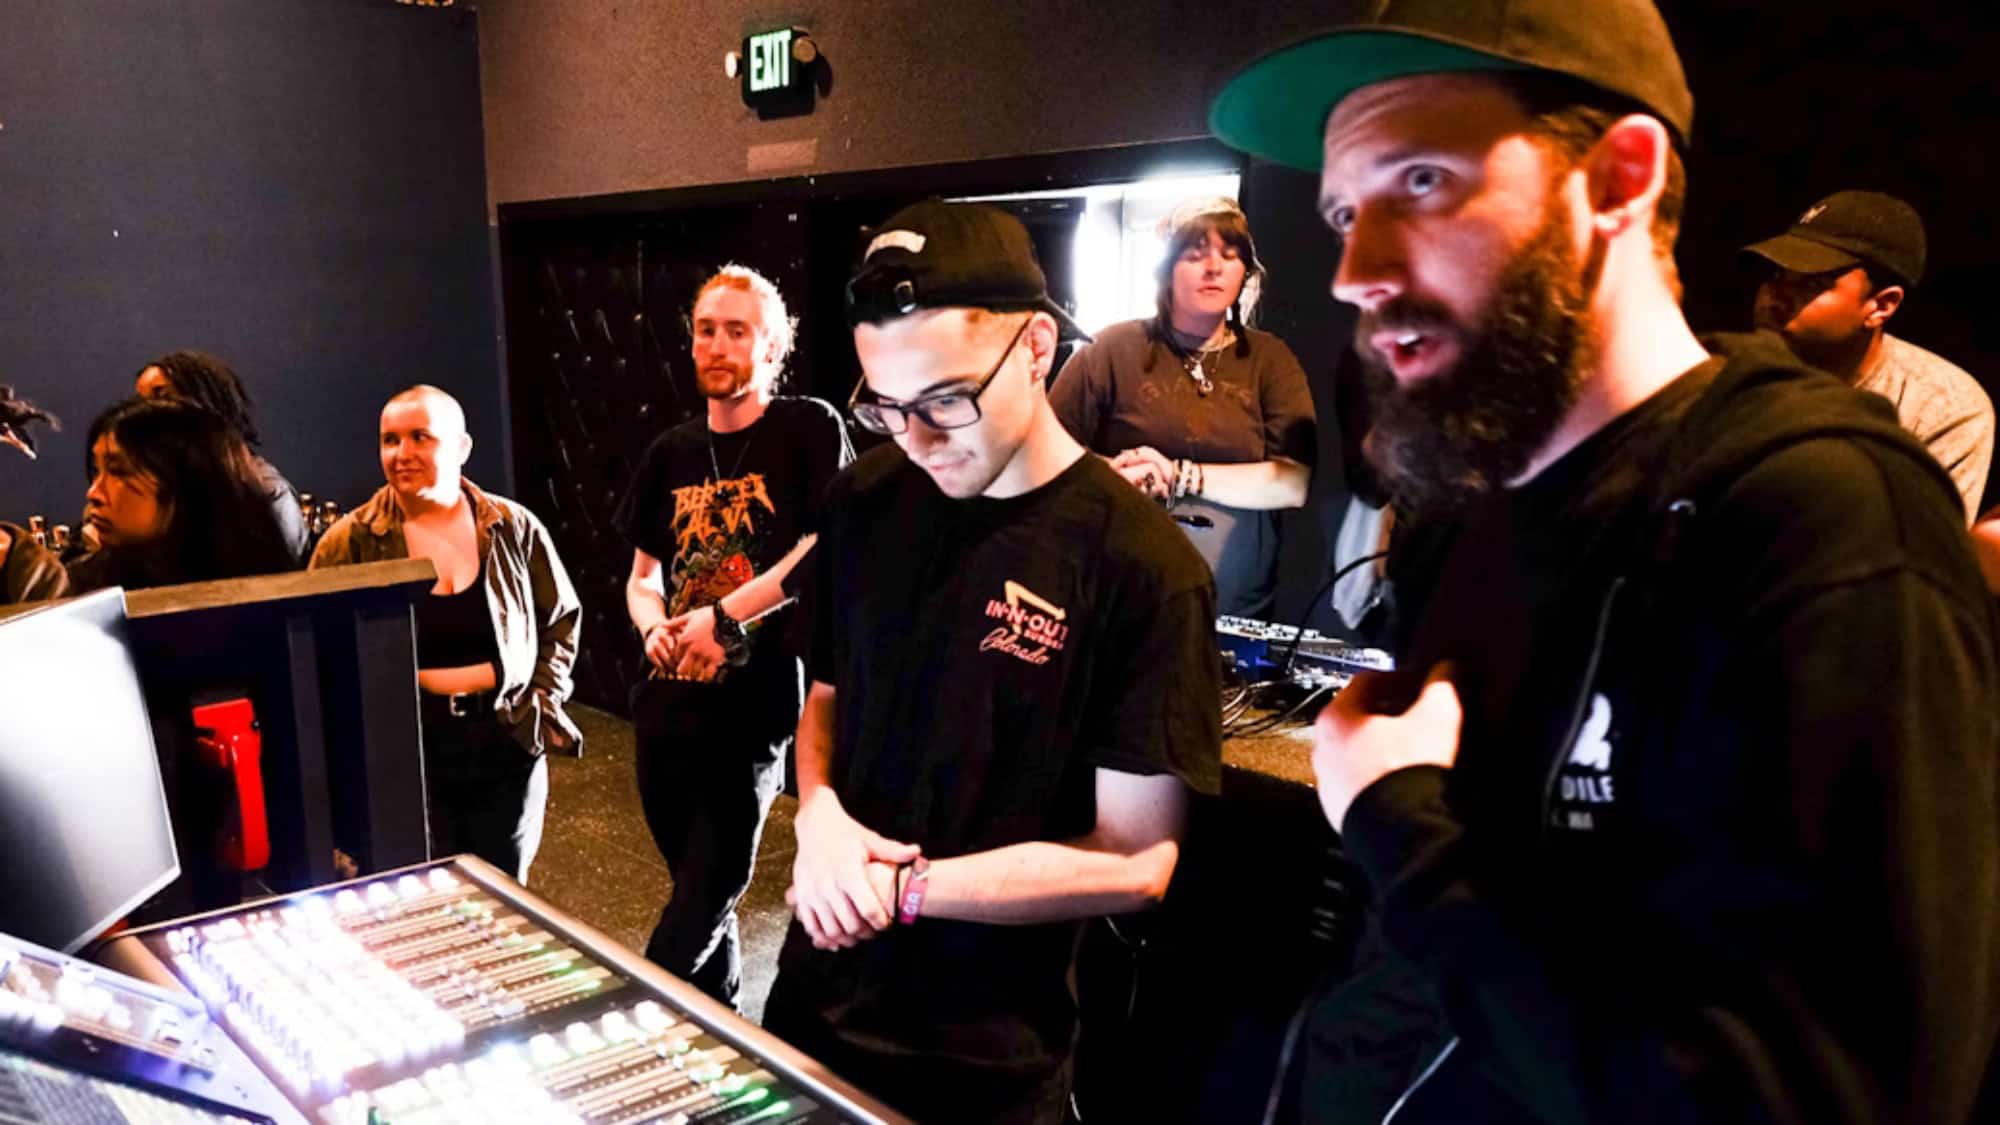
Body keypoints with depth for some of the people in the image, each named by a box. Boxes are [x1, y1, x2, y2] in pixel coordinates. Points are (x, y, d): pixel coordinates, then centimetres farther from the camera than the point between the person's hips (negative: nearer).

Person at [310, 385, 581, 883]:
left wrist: (544, 700, 1)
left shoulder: (513, 528, 1)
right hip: (402, 755, -1)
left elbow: (562, 619, 11)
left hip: (507, 747, 2)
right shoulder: (351, 542, -4)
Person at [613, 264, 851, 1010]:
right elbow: (642, 576, 17)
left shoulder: (810, 431, -4)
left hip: (757, 706, -6)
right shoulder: (671, 453, 11)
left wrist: (724, 616, -19)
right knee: (700, 891, 17)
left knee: (707, 898, 0)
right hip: (668, 704, 6)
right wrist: (653, 627, -5)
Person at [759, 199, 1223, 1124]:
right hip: (819, 998, 5)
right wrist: (819, 813, -10)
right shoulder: (862, 505, -2)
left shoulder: (1143, 568, -19)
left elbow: (1135, 861, -17)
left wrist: (902, 889, -18)